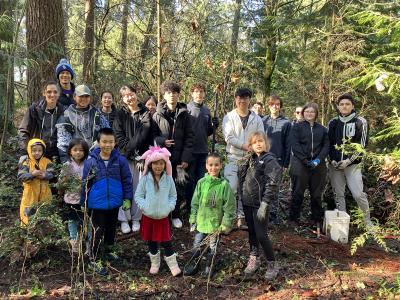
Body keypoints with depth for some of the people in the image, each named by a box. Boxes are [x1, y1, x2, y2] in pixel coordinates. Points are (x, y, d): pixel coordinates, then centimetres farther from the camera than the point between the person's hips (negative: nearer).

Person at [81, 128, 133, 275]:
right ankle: (94, 259, 20)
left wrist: (127, 198, -4)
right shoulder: (91, 161, -10)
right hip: (97, 204, -2)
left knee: (111, 228, 21)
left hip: (114, 203, 3)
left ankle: (108, 250, 44)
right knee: (98, 231, 4)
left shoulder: (120, 160, -8)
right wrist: (84, 203, 2)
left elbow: (127, 180, -1)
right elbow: (85, 184, -2)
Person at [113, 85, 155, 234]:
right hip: (125, 157, 0)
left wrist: (143, 157, -10)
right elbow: (119, 137, 0)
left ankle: (136, 219, 12)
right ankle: (124, 219, 6)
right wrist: (133, 154, -10)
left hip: (142, 156, 0)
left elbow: (148, 136, 0)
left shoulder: (146, 114, 8)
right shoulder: (120, 114, 8)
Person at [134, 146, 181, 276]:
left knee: (166, 242, 3)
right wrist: (144, 206, -16)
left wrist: (170, 207, -10)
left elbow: (173, 195, 4)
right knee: (151, 241, 15)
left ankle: (173, 264, 19)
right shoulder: (145, 179, -9)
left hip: (163, 217, 0)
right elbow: (138, 195, -3)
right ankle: (155, 263, 34)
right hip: (148, 217, 1)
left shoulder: (168, 179, -5)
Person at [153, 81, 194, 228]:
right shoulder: (157, 115, 2)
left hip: (179, 159, 1)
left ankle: (175, 215, 22)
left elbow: (189, 138, 1)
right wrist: (162, 141, -16)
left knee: (179, 188, 6)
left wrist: (186, 158, -6)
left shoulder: (184, 115, 3)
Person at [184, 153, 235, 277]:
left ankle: (209, 267, 36)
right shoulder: (201, 182, -5)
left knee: (213, 247, 15)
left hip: (216, 223, -2)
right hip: (201, 221, 2)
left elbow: (229, 206, -9)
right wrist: (193, 218, 1)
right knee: (196, 245, 15)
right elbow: (195, 202, 2)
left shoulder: (224, 184, -12)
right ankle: (193, 265, 37)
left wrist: (226, 223, -10)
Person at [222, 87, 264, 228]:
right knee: (231, 188, -10)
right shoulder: (229, 117, 3)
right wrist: (246, 146, -15)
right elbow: (229, 137, -9)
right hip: (233, 158, -2)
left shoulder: (256, 119, 10)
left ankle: (241, 217, 17)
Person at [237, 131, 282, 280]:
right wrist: (240, 197, 12)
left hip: (259, 204, -6)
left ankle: (272, 264, 15)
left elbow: (272, 184, -18)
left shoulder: (270, 160, -11)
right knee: (252, 232, 16)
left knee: (261, 235, -3)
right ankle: (254, 259, 32)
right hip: (247, 202, 6)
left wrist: (264, 204, -21)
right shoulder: (248, 160, 10)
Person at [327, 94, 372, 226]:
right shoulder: (333, 123, 8)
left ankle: (368, 220, 11)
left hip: (353, 164, -3)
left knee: (358, 194, -9)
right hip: (335, 164, 3)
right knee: (338, 194, 6)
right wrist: (332, 160, -3)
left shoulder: (360, 122, -1)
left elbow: (362, 145, -5)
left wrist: (348, 160, -12)